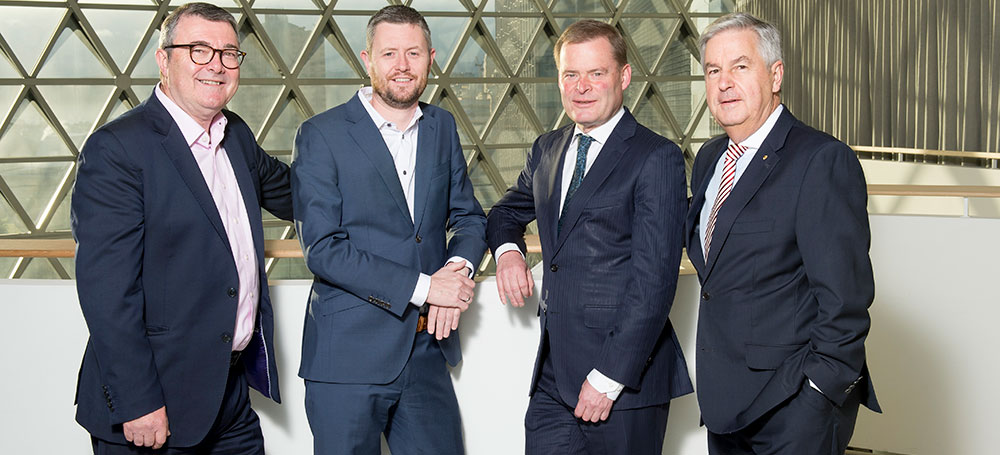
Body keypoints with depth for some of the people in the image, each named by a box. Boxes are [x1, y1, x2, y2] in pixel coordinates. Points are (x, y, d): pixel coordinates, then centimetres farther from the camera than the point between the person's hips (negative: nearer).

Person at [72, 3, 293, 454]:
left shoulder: (236, 135, 9)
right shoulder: (116, 149, -14)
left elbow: (285, 192, 30)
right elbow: (107, 289, -19)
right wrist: (138, 404, -21)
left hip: (232, 391, 7)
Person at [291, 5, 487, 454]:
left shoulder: (442, 127, 11)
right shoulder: (321, 135, -7)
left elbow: (469, 218, 16)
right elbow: (323, 249, -13)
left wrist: (458, 268, -8)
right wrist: (422, 287, -18)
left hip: (427, 351, 5)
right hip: (347, 359, -4)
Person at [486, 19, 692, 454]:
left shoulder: (656, 158, -8)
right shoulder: (547, 149, 13)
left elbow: (654, 280, -13)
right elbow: (508, 211, 30)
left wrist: (609, 378, -16)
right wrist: (507, 248, 6)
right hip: (552, 377, 6)